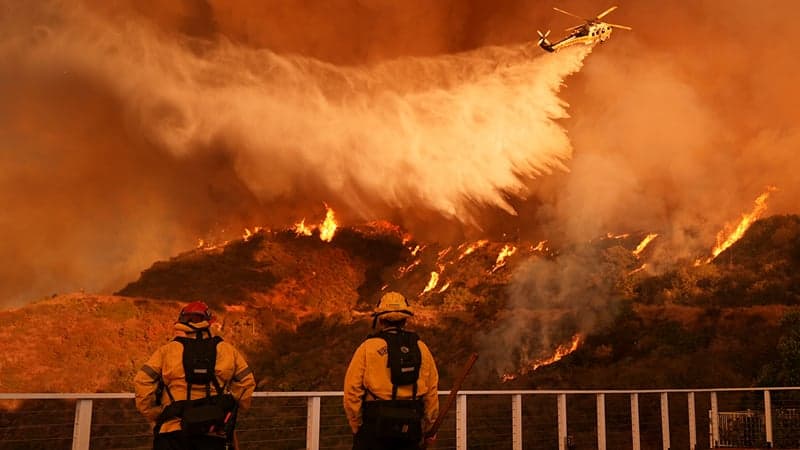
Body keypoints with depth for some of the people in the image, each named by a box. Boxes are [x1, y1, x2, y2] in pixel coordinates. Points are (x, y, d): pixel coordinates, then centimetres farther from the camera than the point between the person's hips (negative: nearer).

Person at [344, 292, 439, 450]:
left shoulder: (368, 347, -2)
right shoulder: (421, 348, 7)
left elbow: (352, 389, -7)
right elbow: (432, 391, 7)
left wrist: (356, 426, 3)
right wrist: (428, 429, 17)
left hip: (376, 424, -3)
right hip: (410, 427, 3)